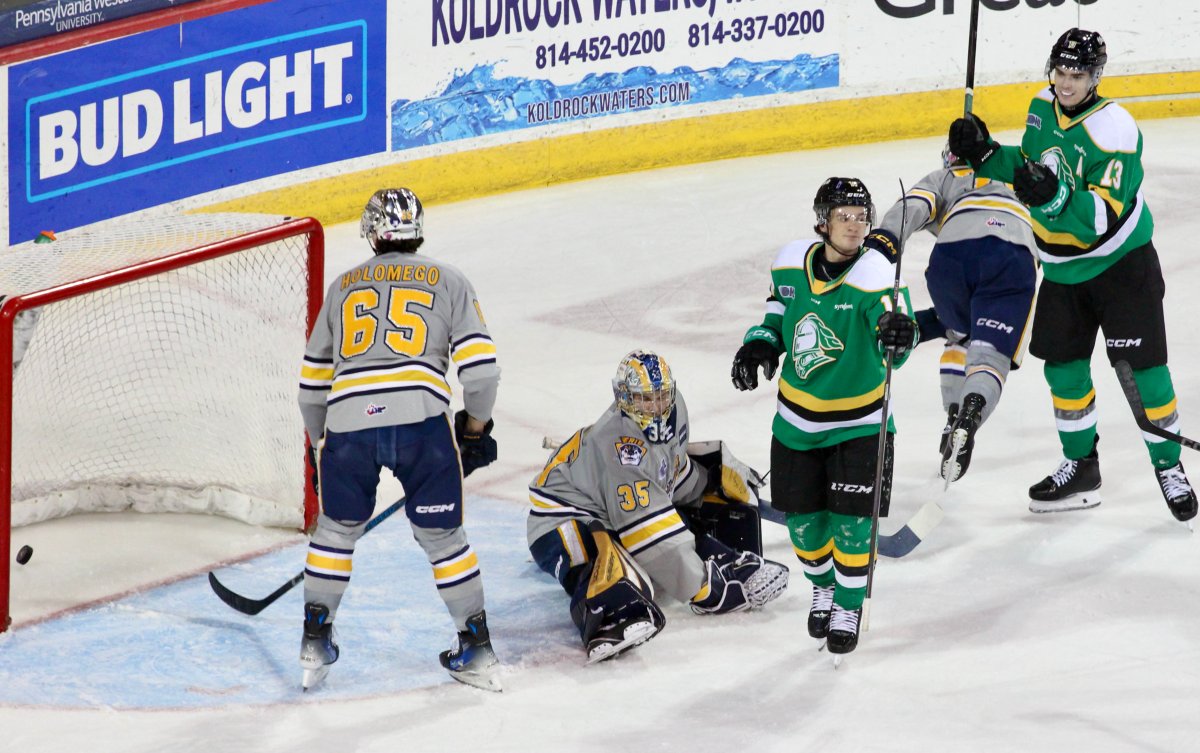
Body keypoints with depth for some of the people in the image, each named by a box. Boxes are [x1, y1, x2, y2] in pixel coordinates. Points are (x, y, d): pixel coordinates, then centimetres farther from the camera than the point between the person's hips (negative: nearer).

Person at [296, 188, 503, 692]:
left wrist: (320, 443, 38)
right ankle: (477, 650, 13)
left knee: (337, 527, 22)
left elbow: (313, 381, 26)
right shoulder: (448, 282, 17)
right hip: (421, 417, -1)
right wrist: (476, 429, 20)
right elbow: (480, 367, 5)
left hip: (348, 421, 1)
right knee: (441, 535, 12)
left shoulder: (344, 286, 25)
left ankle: (315, 641, 22)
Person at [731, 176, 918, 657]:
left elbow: (892, 349, -34)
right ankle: (823, 589, 37)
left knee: (850, 522, -5)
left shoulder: (875, 275, -20)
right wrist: (759, 345, -4)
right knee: (803, 519, 10)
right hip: (797, 420, 4)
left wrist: (898, 335, -57)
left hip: (858, 423, -4)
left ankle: (849, 608, 16)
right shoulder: (792, 264, -6)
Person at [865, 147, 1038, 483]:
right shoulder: (1016, 185, 45)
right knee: (990, 354, -6)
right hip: (1017, 251, 0)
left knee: (960, 335, 28)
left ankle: (953, 416, 16)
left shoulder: (942, 179, 35)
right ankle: (969, 417, -34)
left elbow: (913, 207, 9)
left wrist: (883, 239, -10)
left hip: (953, 249, 0)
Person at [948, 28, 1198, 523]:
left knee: (1141, 367, -6)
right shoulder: (1043, 108, -3)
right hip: (1062, 268, 7)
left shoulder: (1112, 129, -25)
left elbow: (1103, 215, -30)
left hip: (1121, 264, -7)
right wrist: (987, 156, -1)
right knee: (1063, 367, 9)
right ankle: (1080, 468, 24)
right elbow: (1030, 164, 15)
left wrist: (1056, 199, -45)